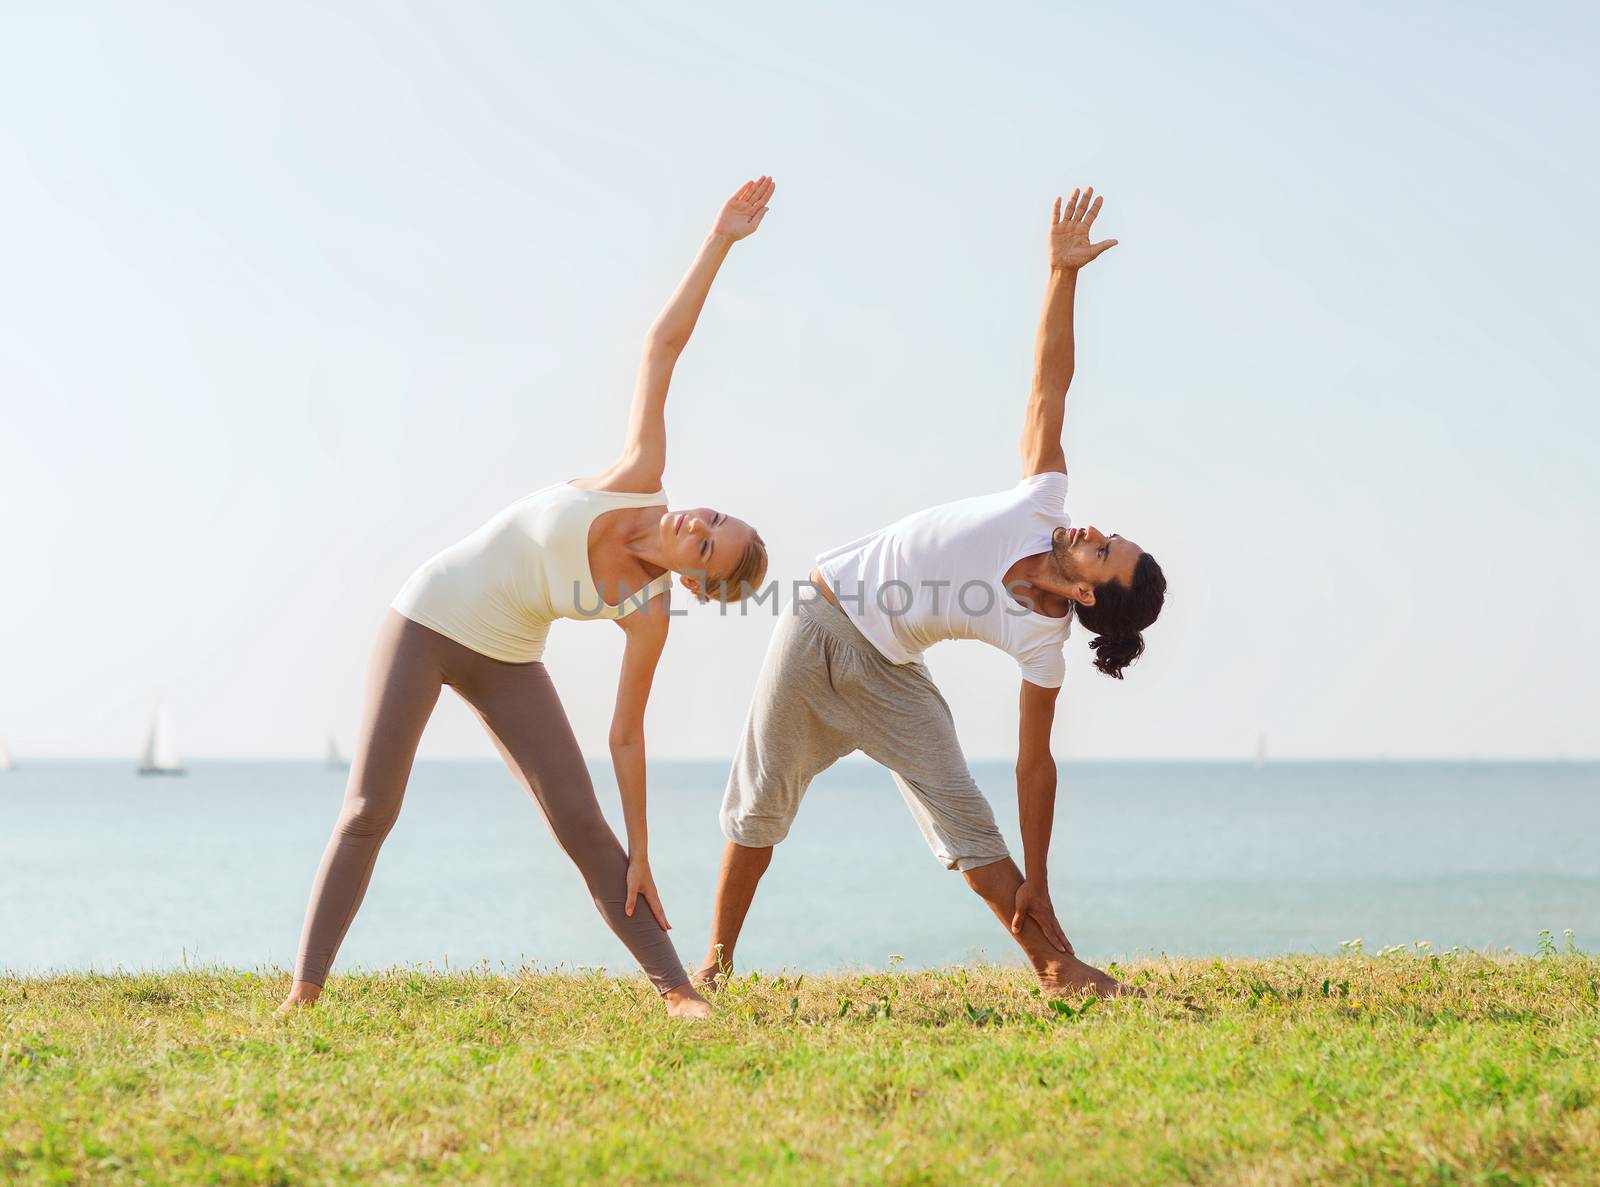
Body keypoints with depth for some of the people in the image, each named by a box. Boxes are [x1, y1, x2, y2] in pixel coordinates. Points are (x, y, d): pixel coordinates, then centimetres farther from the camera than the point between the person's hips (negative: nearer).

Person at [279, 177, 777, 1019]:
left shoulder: (647, 616, -13)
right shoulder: (641, 478, -18)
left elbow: (626, 736, -5)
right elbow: (662, 346, -15)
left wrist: (638, 855, -7)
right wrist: (720, 241, -19)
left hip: (505, 663, 2)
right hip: (428, 616, -1)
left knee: (579, 820, -10)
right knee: (371, 808, -10)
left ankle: (677, 988, -5)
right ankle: (305, 990, -5)